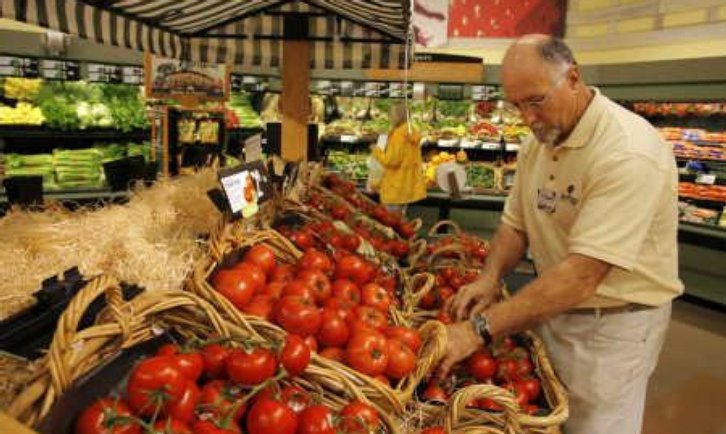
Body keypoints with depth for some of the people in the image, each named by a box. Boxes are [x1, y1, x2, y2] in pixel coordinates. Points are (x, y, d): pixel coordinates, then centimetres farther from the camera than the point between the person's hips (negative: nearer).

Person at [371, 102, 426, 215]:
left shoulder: (398, 135, -20)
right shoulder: (412, 133, 8)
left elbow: (391, 160, -21)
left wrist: (376, 151, -8)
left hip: (396, 186, -9)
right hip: (407, 184, 9)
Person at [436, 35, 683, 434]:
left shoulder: (628, 152, -27)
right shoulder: (537, 142, -1)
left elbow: (583, 274, -33)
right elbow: (515, 224, 5)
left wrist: (480, 329, -34)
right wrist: (489, 278, -15)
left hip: (612, 323, -6)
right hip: (552, 307, 7)